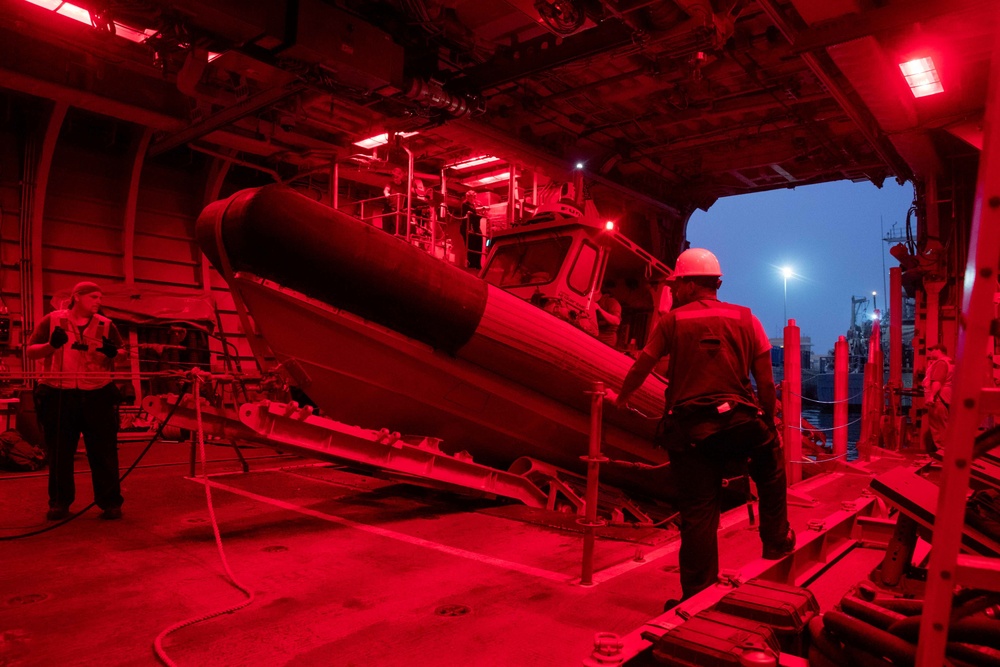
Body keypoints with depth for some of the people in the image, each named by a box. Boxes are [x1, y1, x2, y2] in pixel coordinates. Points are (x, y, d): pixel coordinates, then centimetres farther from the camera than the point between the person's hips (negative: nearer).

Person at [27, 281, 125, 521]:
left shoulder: (105, 325, 10)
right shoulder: (52, 320, 6)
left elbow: (124, 354, 9)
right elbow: (31, 351, 5)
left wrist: (113, 352, -14)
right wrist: (51, 345, -15)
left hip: (97, 395, 0)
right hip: (58, 395, 0)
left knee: (103, 451, 1)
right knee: (59, 452, 8)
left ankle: (110, 502, 8)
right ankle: (59, 502, 21)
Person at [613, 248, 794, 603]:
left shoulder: (673, 320, 3)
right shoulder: (745, 318, 7)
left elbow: (641, 367, 9)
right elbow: (766, 382, 5)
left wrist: (620, 398, 25)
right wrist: (769, 421, 18)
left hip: (689, 429, -1)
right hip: (740, 422, 1)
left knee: (698, 511, 5)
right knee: (771, 470, 31)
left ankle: (698, 595, 12)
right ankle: (777, 543, 37)